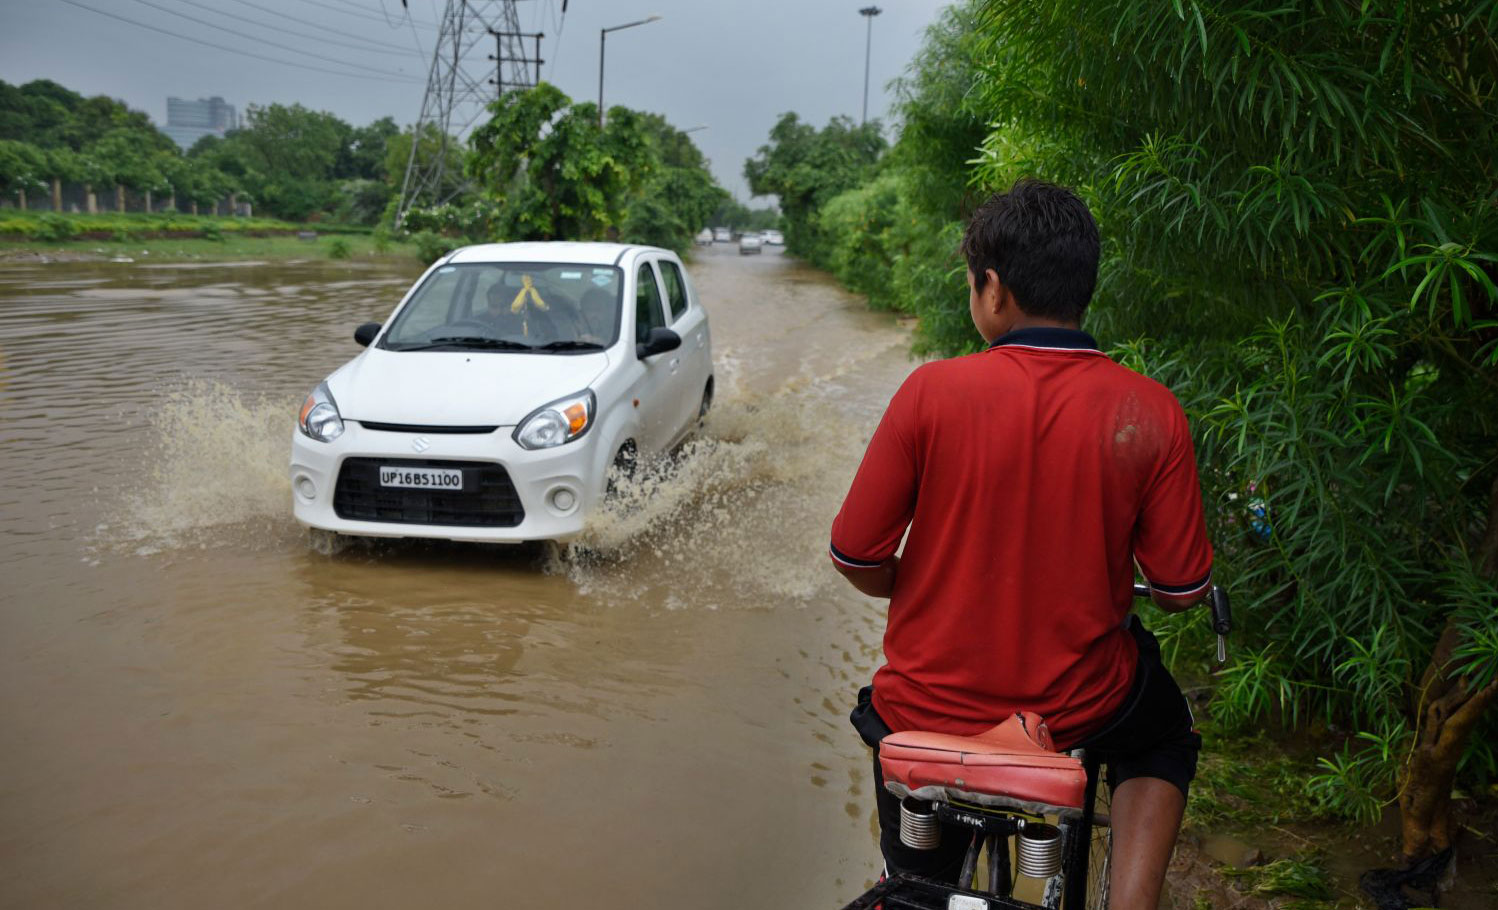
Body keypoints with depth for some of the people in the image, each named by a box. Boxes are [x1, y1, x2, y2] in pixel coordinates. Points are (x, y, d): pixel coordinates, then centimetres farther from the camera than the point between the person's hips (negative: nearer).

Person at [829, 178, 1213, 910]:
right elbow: (1181, 591, -6)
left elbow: (855, 557, -9)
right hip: (1077, 709, 0)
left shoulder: (932, 391, -15)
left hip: (927, 707, 0)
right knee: (1164, 738, 35)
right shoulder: (1149, 413, -12)